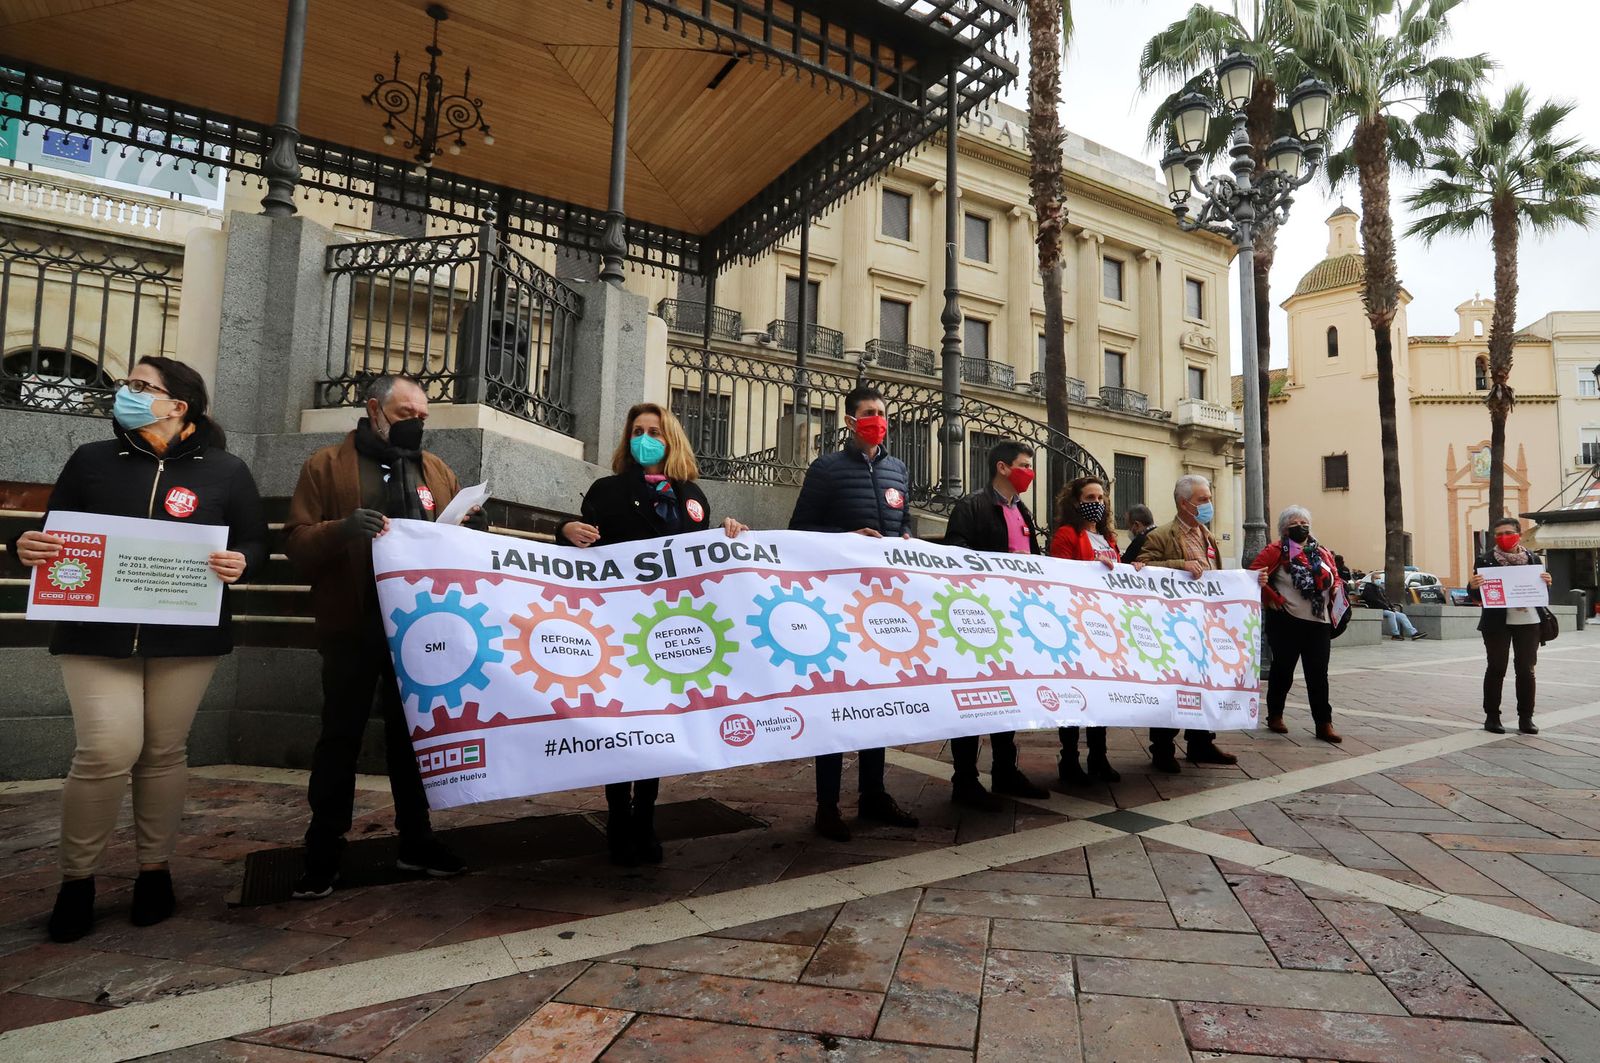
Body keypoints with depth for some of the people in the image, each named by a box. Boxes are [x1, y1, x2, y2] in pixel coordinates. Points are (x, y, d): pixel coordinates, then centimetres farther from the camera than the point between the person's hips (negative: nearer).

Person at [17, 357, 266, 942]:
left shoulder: (226, 471, 2)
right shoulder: (91, 460, 8)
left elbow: (256, 545, 3)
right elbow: (54, 536, 10)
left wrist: (239, 564, -19)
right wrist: (27, 547, -12)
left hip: (187, 636, 0)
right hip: (96, 632, 1)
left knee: (164, 751, 8)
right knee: (107, 750, -9)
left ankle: (154, 869, 25)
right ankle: (76, 877, 13)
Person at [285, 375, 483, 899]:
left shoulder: (437, 471, 13)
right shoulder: (326, 465, 1)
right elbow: (297, 542, -6)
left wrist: (472, 527, -7)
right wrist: (341, 530, -26)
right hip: (353, 626, -3)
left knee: (413, 733, 11)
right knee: (341, 736, 4)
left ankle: (416, 840, 23)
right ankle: (323, 850, 18)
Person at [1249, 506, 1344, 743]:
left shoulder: (1322, 553, 12)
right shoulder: (1276, 551, -4)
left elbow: (1335, 576, 21)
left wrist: (1336, 590, 1)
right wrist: (1274, 599, -19)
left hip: (1319, 623, 4)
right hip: (1287, 622, -4)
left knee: (1318, 674, 4)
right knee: (1283, 670, 8)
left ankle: (1324, 723, 9)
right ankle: (1275, 716, 23)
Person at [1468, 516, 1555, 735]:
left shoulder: (1532, 559, 7)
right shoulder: (1485, 561, -1)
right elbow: (1476, 597, -1)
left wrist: (1546, 583, -6)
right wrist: (1472, 585, -22)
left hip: (1528, 621, 3)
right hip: (1497, 623, -3)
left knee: (1526, 670, 5)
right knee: (1496, 669, 2)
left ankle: (1525, 717, 14)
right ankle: (1492, 717, 9)